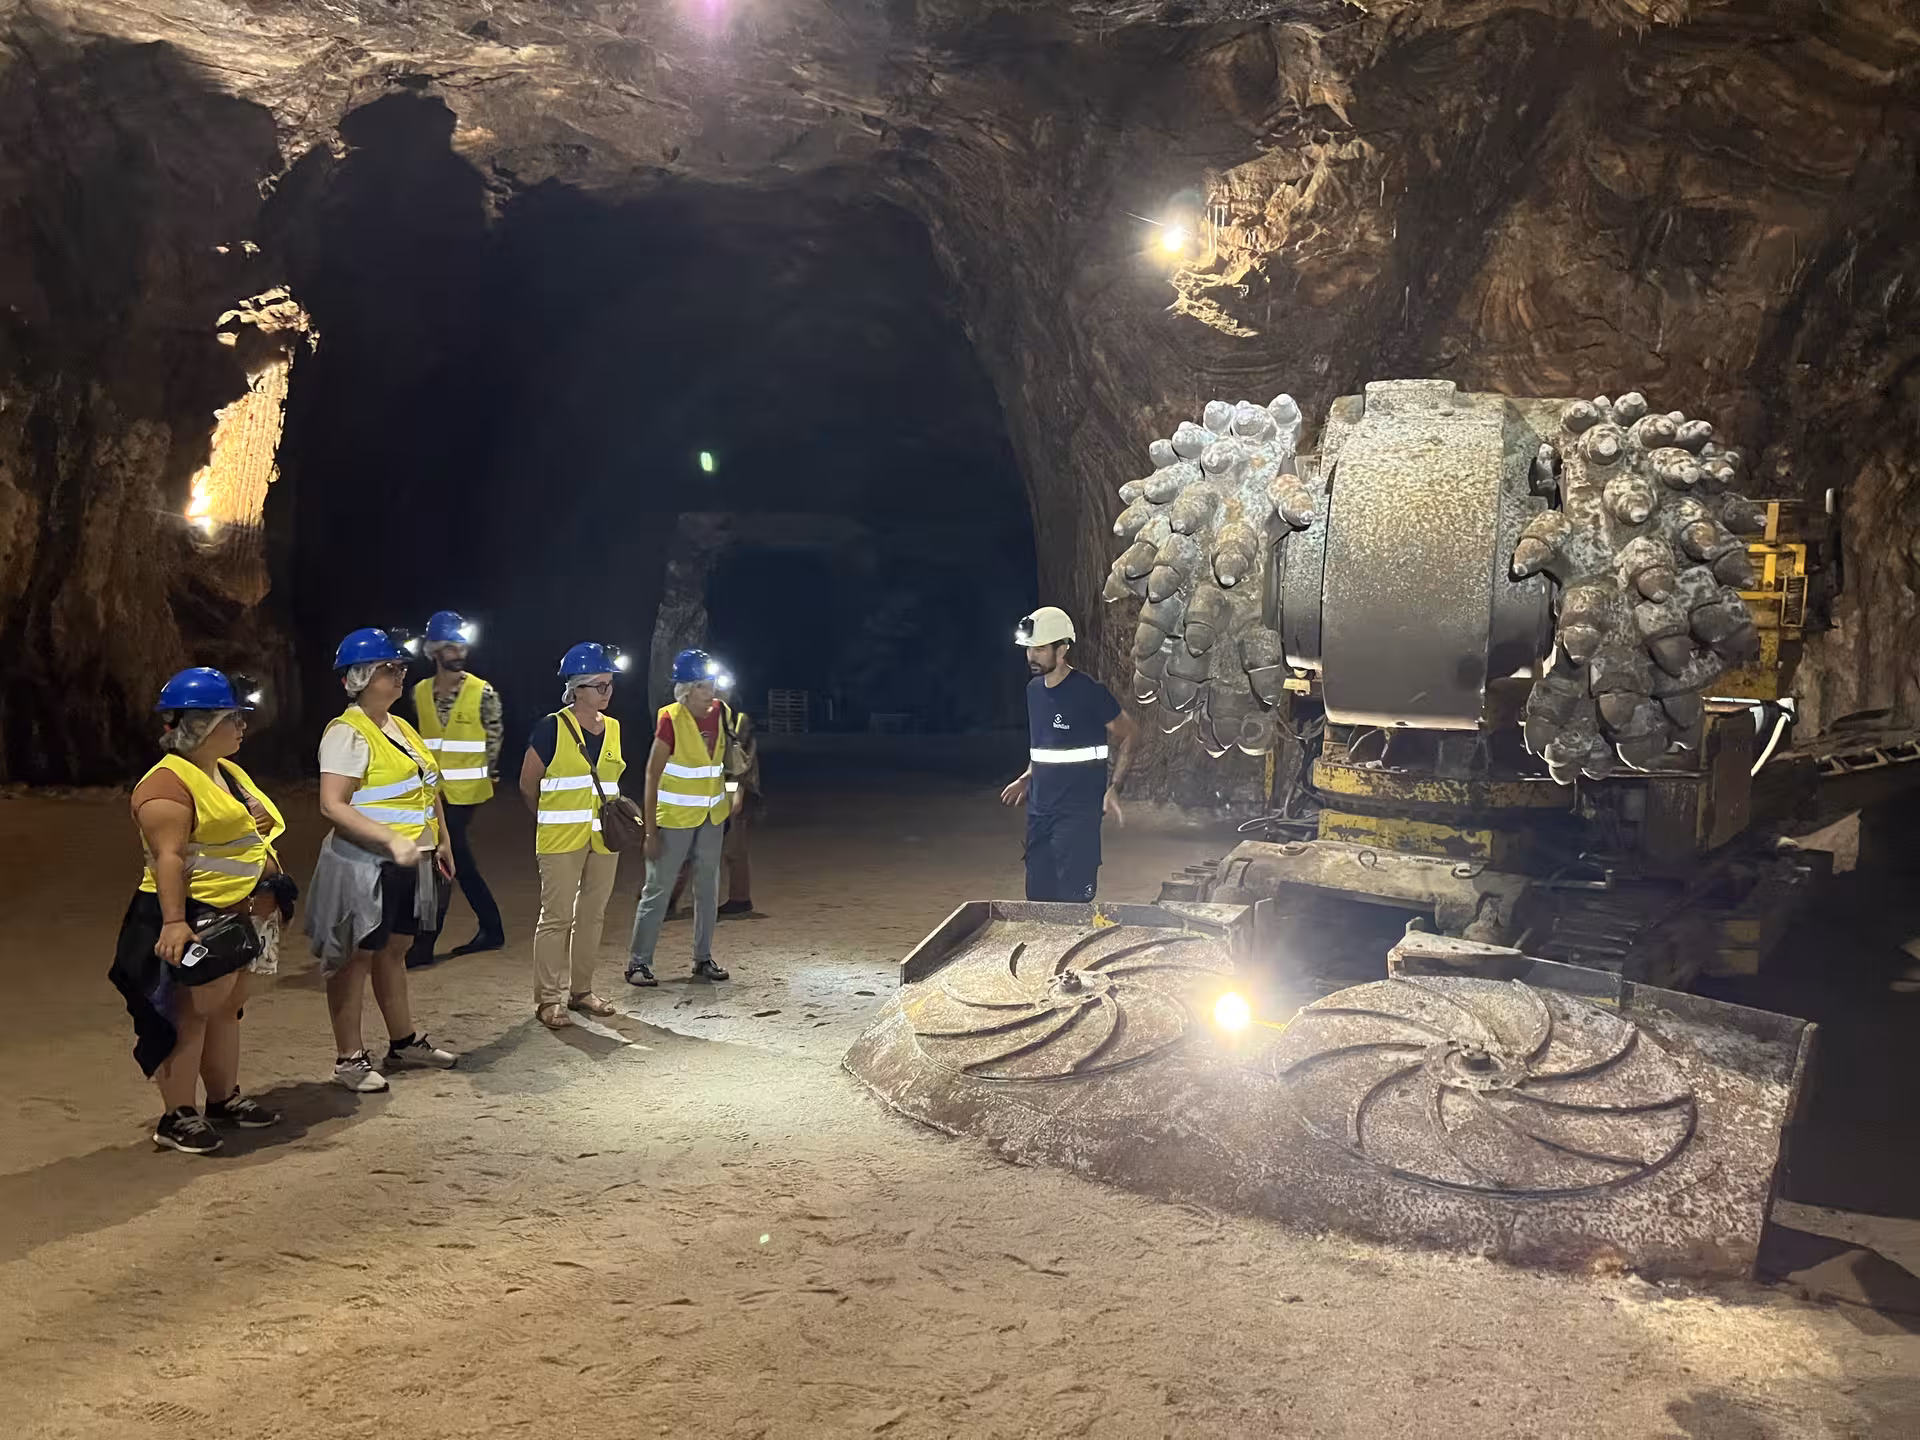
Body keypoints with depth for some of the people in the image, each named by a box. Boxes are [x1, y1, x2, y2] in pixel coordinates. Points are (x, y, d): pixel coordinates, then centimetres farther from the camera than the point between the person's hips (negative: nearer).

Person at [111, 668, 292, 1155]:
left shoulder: (228, 772, 13)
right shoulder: (167, 784, -18)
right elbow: (168, 857, -25)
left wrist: (272, 897, 24)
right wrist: (174, 921, -32)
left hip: (240, 916, 10)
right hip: (195, 919, -10)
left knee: (227, 1009, 16)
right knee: (190, 1015, -3)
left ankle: (225, 1099, 27)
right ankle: (178, 1116, 4)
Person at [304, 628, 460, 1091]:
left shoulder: (401, 728, 12)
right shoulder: (348, 733, -16)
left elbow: (427, 789, 20)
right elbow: (332, 806, -24)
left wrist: (441, 841, 16)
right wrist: (392, 841, -29)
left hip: (407, 864, 9)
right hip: (364, 865, -8)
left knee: (394, 951, 18)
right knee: (357, 958, 1)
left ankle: (404, 1043, 29)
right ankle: (350, 1058, 11)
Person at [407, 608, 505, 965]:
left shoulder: (484, 693, -8)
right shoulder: (420, 692, 6)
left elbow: (494, 739, -3)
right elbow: (420, 738, 15)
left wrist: (485, 776, -2)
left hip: (464, 791, -5)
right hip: (433, 790, 6)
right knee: (458, 859, 13)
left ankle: (424, 945, -1)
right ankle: (491, 929, 26)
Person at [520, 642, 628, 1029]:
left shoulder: (613, 729, 7)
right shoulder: (552, 728, -10)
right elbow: (528, 784, -2)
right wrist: (552, 818, 9)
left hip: (604, 838, 6)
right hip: (561, 838, -6)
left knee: (592, 915, 12)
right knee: (557, 917, -3)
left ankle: (580, 990, 23)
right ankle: (549, 999, 4)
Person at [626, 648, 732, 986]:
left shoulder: (720, 713, -1)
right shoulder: (670, 719, -16)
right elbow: (652, 775, -15)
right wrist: (651, 830, -16)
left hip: (712, 817, 6)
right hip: (674, 818, -6)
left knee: (708, 889, 12)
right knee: (658, 889, 0)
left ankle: (703, 959, 23)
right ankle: (638, 961, 9)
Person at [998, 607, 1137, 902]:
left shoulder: (1089, 692, -13)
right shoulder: (1034, 689, 9)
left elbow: (1126, 735, -5)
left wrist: (1113, 789, -14)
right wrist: (1026, 779, 13)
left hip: (1078, 811, -7)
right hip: (1039, 810, 7)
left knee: (1072, 901, -6)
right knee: (1038, 897, 11)